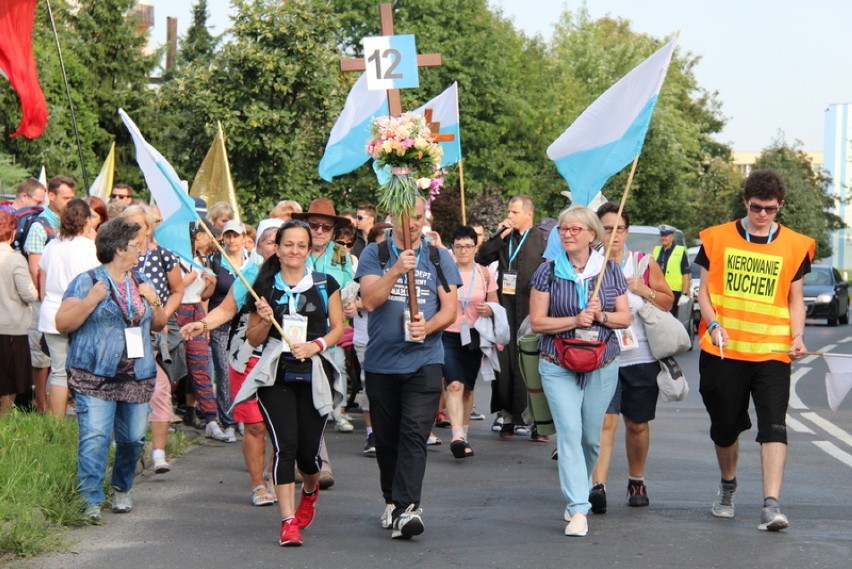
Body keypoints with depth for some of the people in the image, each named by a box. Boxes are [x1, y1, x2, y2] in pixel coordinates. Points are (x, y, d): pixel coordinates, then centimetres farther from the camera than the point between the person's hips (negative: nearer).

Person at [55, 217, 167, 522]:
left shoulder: (141, 282, 16)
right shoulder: (87, 282, -2)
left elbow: (159, 325, 22)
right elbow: (63, 323, -7)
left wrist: (155, 302, 2)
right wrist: (91, 300, -19)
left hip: (138, 378, 5)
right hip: (96, 378, -5)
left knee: (133, 439, 8)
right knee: (94, 438, -13)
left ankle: (122, 490, 29)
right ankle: (91, 500, -12)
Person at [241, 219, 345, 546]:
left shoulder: (325, 285, 5)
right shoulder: (266, 287, 5)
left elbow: (338, 328, 6)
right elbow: (253, 339, 9)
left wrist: (316, 345, -11)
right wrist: (265, 320, -11)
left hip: (314, 375, 0)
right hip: (275, 375, 0)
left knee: (308, 449, 3)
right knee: (285, 445, -11)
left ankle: (310, 491, 39)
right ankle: (288, 521, -9)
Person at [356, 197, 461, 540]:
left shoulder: (439, 258, 8)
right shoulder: (374, 254, 5)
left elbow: (450, 309, 4)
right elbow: (369, 301, -9)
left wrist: (427, 327, -16)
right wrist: (396, 270, -22)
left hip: (424, 361, -1)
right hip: (381, 361, 1)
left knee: (414, 434, -14)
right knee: (386, 438, 10)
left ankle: (407, 508, -21)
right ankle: (392, 502, 26)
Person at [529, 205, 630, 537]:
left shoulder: (609, 270, 3)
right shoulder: (548, 272, -2)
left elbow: (625, 317, 6)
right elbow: (537, 322, -5)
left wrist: (601, 316, -15)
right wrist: (575, 320, -17)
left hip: (603, 366, 2)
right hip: (558, 366, -2)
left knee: (591, 437, 9)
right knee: (569, 432, -13)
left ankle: (577, 493, 34)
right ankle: (578, 510, -14)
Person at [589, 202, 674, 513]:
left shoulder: (644, 263, 4)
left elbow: (667, 301, 10)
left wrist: (644, 290, -9)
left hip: (641, 357, 2)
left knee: (637, 424, 11)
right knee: (604, 421, -17)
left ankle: (636, 481, 30)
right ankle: (598, 485, -23)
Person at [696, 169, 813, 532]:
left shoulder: (794, 246, 5)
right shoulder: (717, 239, 4)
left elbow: (795, 298, 11)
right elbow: (704, 291, 7)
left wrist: (797, 335, -5)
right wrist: (713, 325, -11)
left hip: (772, 352, -1)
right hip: (723, 351, 1)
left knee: (774, 426, -14)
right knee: (725, 426, 11)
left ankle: (771, 505, -19)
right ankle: (728, 487, 37)